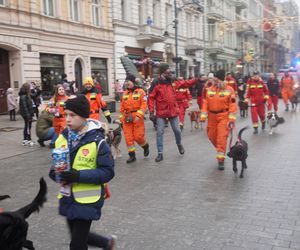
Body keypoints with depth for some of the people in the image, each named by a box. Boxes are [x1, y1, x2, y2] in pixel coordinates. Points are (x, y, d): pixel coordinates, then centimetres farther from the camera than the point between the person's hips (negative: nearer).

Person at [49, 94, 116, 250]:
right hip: (68, 198, 6)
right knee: (79, 237, 23)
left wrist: (78, 176, -28)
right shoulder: (62, 137, -1)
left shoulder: (97, 141, -18)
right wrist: (57, 174, -14)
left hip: (87, 200, -6)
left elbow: (107, 172, -18)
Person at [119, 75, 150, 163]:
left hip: (137, 117, -5)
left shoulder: (140, 91, -3)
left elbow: (144, 104, -10)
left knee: (138, 136, -4)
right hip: (127, 118, 5)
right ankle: (132, 155, 12)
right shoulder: (125, 93, 14)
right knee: (128, 137, 2)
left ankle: (145, 146, 28)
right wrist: (121, 118, 16)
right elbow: (122, 107, 19)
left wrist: (138, 115, -19)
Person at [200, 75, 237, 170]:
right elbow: (205, 103, 5)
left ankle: (221, 159, -2)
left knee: (222, 137, -9)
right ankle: (220, 150, 40)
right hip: (212, 117, 4)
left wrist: (231, 119, -13)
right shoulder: (209, 90, 5)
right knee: (212, 136, 12)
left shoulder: (229, 90, -5)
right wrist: (203, 116, -3)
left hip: (224, 117, -4)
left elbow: (233, 105, -8)